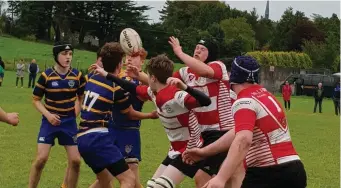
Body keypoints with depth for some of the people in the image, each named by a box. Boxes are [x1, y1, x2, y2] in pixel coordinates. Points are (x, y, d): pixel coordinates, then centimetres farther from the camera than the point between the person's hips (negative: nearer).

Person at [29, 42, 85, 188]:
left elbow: (82, 97, 12)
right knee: (41, 158, -11)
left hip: (69, 122, 3)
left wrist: (78, 109, -5)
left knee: (75, 161, 0)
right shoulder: (46, 76, -11)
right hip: (50, 121, -2)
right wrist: (47, 115, -16)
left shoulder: (77, 76, -4)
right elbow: (36, 99, -3)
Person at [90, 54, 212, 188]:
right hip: (176, 150, 9)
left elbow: (206, 101, -41)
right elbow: (134, 89, 14)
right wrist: (106, 74, 19)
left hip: (189, 151, -9)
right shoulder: (154, 93, -2)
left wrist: (184, 87, -55)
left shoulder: (177, 96, -28)